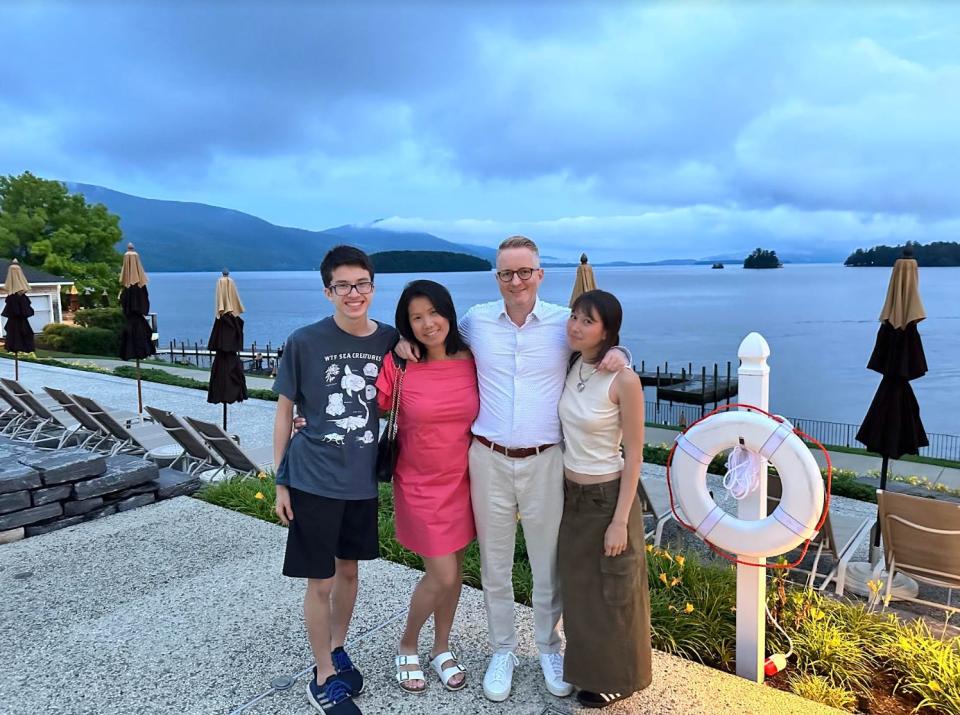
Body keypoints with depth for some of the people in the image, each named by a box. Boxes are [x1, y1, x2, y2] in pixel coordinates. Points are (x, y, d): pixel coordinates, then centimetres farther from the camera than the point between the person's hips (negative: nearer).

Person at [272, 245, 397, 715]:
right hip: (313, 479, -3)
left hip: (363, 479, 3)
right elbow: (285, 412, -3)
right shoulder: (304, 342, -11)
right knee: (320, 581, 5)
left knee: (349, 569, 18)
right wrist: (280, 481, -1)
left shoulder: (390, 341, -3)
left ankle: (337, 650, 41)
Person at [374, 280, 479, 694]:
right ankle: (406, 647, 27)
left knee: (453, 568, 15)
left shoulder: (471, 362, -5)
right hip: (420, 484, -3)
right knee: (442, 575, -2)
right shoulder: (398, 365, -14)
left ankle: (442, 648, 38)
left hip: (462, 480, 3)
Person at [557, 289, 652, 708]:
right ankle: (588, 669, 43)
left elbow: (634, 456, -15)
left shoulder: (623, 380, -20)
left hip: (607, 496, -6)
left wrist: (620, 520, -16)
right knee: (578, 588, 21)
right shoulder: (570, 366, -2)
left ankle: (617, 678, 36)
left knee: (613, 593, 13)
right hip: (570, 494, 6)